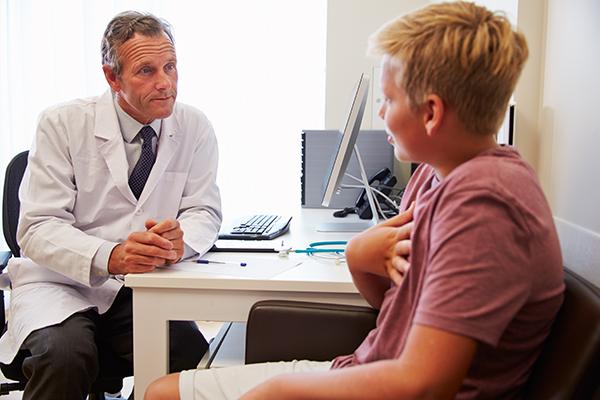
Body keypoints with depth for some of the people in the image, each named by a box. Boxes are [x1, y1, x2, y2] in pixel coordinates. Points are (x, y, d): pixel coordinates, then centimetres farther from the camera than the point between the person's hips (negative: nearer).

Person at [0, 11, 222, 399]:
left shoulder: (195, 127, 0)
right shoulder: (62, 124, -8)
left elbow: (205, 211, 3)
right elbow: (38, 228, -13)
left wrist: (179, 238, -23)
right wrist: (111, 257, -33)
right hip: (62, 283, -2)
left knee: (193, 354, -24)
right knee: (63, 355, -32)